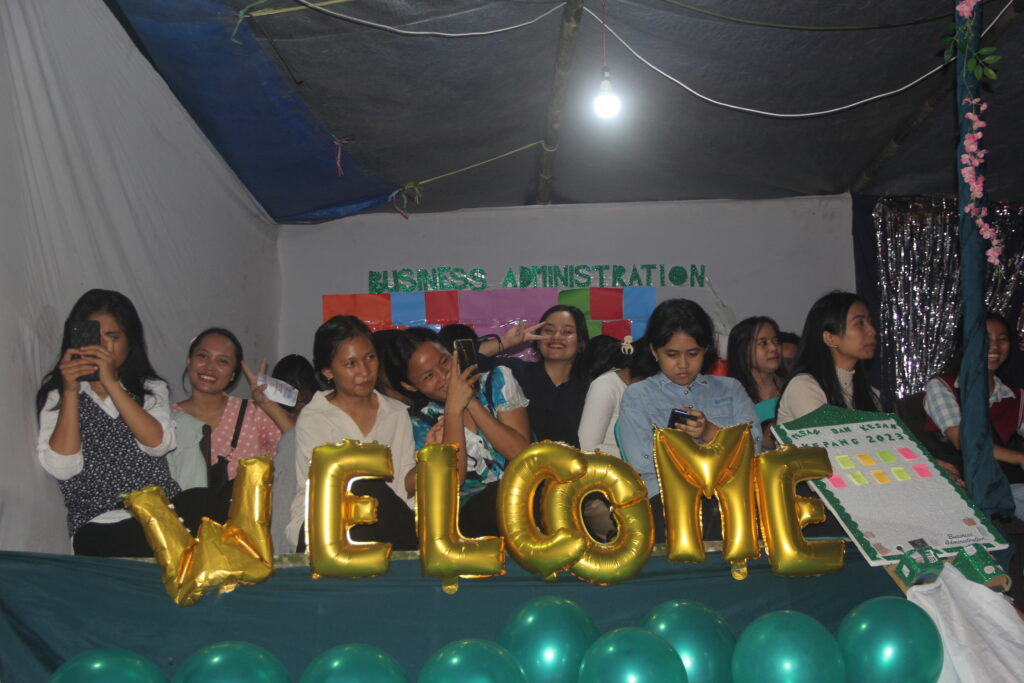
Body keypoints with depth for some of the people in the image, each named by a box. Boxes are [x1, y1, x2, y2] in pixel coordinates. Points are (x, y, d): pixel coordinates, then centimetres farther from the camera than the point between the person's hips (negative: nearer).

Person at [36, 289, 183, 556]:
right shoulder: (57, 395, 13)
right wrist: (70, 391, -6)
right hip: (98, 528, -3)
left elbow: (158, 443, -3)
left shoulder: (151, 388, 19)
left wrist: (111, 383, -8)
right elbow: (62, 468, -3)